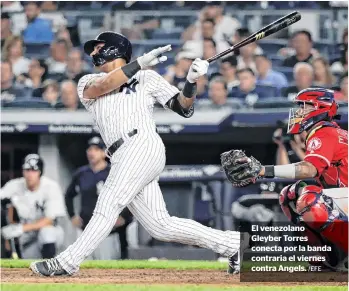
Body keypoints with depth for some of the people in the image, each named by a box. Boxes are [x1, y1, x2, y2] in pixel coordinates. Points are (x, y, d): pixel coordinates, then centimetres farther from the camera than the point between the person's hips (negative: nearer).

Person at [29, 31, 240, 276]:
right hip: (125, 159, 5)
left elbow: (183, 108, 9)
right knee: (161, 227, -3)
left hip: (142, 145, -5)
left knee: (108, 205, -16)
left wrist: (192, 81, -10)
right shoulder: (88, 83, 24)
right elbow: (102, 87, -1)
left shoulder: (147, 78, 15)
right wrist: (140, 62, -7)